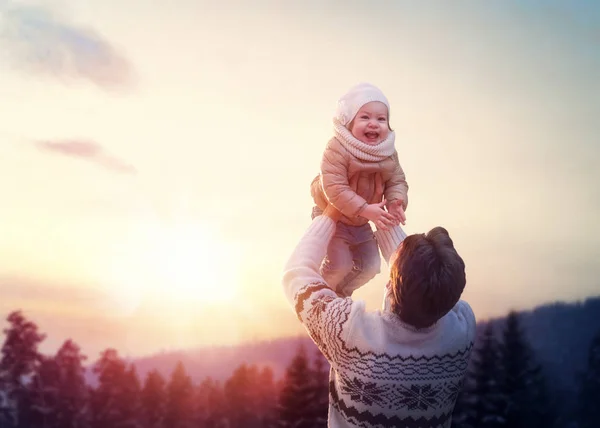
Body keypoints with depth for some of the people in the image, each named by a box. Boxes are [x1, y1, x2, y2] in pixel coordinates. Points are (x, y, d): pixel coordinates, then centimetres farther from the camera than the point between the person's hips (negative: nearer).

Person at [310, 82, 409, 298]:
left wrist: (396, 203, -28)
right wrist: (365, 210, -40)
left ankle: (342, 292, 38)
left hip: (360, 222, 6)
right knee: (340, 264, -14)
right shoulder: (337, 149, -32)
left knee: (370, 265, 11)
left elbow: (397, 181, -5)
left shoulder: (388, 153, -11)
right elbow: (335, 189, -36)